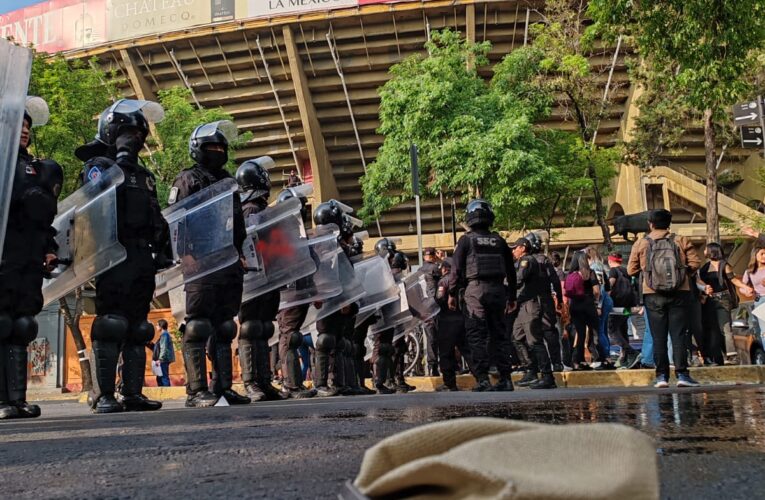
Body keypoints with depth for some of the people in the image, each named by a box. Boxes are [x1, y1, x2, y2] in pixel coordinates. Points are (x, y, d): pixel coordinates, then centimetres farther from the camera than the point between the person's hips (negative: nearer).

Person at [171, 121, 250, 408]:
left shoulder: (228, 181, 23)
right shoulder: (188, 179, 3)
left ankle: (223, 387, 14)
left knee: (224, 327, 9)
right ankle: (196, 391, -7)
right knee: (198, 325, -8)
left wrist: (241, 253, 16)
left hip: (230, 263, 7)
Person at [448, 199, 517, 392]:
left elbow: (456, 269, -2)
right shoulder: (499, 241, 13)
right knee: (499, 334, 9)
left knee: (477, 336, -3)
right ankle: (505, 379, 9)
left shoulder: (466, 240, 1)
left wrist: (452, 293, 5)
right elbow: (510, 270, 16)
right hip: (498, 290, 4)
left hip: (475, 289, -4)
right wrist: (511, 297, 21)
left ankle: (482, 379, -8)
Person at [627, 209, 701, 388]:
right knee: (678, 335, 1)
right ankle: (682, 374, -3)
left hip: (653, 295, 0)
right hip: (679, 293, 0)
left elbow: (631, 270, 2)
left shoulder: (640, 243, 2)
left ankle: (662, 375, 4)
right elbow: (695, 263, -3)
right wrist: (683, 271, 16)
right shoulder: (681, 241, 2)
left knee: (658, 337, 5)